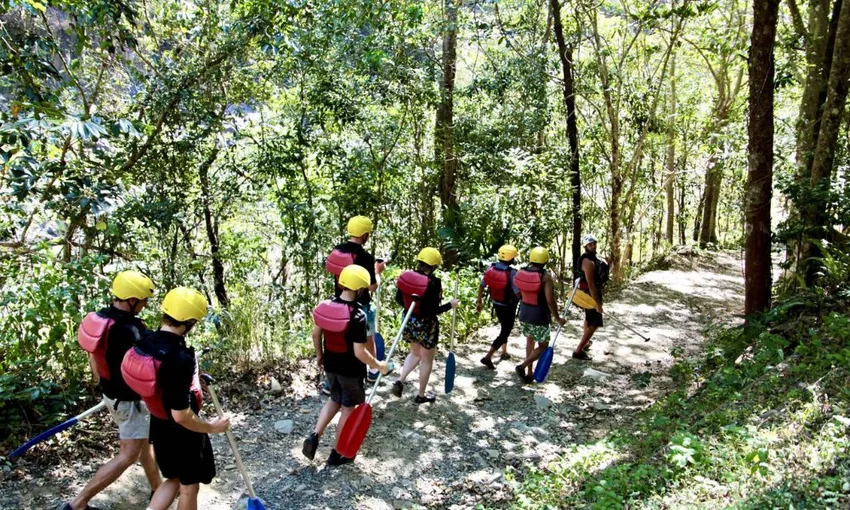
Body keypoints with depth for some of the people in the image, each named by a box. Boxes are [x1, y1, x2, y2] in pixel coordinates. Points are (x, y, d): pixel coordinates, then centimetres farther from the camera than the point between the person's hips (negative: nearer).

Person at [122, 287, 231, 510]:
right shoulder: (180, 359, -35)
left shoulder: (146, 342, -10)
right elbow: (181, 415, -30)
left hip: (159, 425, 7)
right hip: (182, 432, -7)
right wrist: (212, 427, -15)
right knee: (189, 487, 17)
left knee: (174, 479, 27)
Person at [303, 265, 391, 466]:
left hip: (330, 365, 6)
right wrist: (379, 365, -10)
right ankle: (337, 453, 25)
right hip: (350, 370, -6)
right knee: (348, 408, 13)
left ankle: (315, 436, 17)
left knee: (335, 399, 28)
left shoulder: (326, 305, -8)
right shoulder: (358, 316, -27)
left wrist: (319, 355, 21)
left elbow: (316, 333, 4)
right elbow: (359, 353, -25)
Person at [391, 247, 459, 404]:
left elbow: (398, 299, 3)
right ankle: (421, 395, 26)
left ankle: (400, 381, 13)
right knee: (427, 360, 13)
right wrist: (450, 305, -11)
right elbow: (433, 310, -24)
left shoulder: (408, 276, -6)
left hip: (410, 321, 6)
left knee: (415, 353, 29)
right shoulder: (434, 282, -24)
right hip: (426, 324, -6)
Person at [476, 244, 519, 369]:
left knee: (505, 328, 28)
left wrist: (479, 302, 8)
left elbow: (481, 286, -4)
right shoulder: (512, 273, -26)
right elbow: (518, 293, -25)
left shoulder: (491, 268, -10)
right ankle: (488, 357, -3)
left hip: (496, 304, 6)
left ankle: (504, 352, 41)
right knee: (505, 332, 5)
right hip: (508, 307, -6)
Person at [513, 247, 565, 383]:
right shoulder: (545, 276, -20)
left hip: (524, 313, 6)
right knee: (543, 346, 9)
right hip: (539, 316, -6)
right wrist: (557, 318, -9)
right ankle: (522, 366, -9)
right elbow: (550, 300, -20)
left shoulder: (521, 272, -3)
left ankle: (529, 373, 26)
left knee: (530, 341, 23)